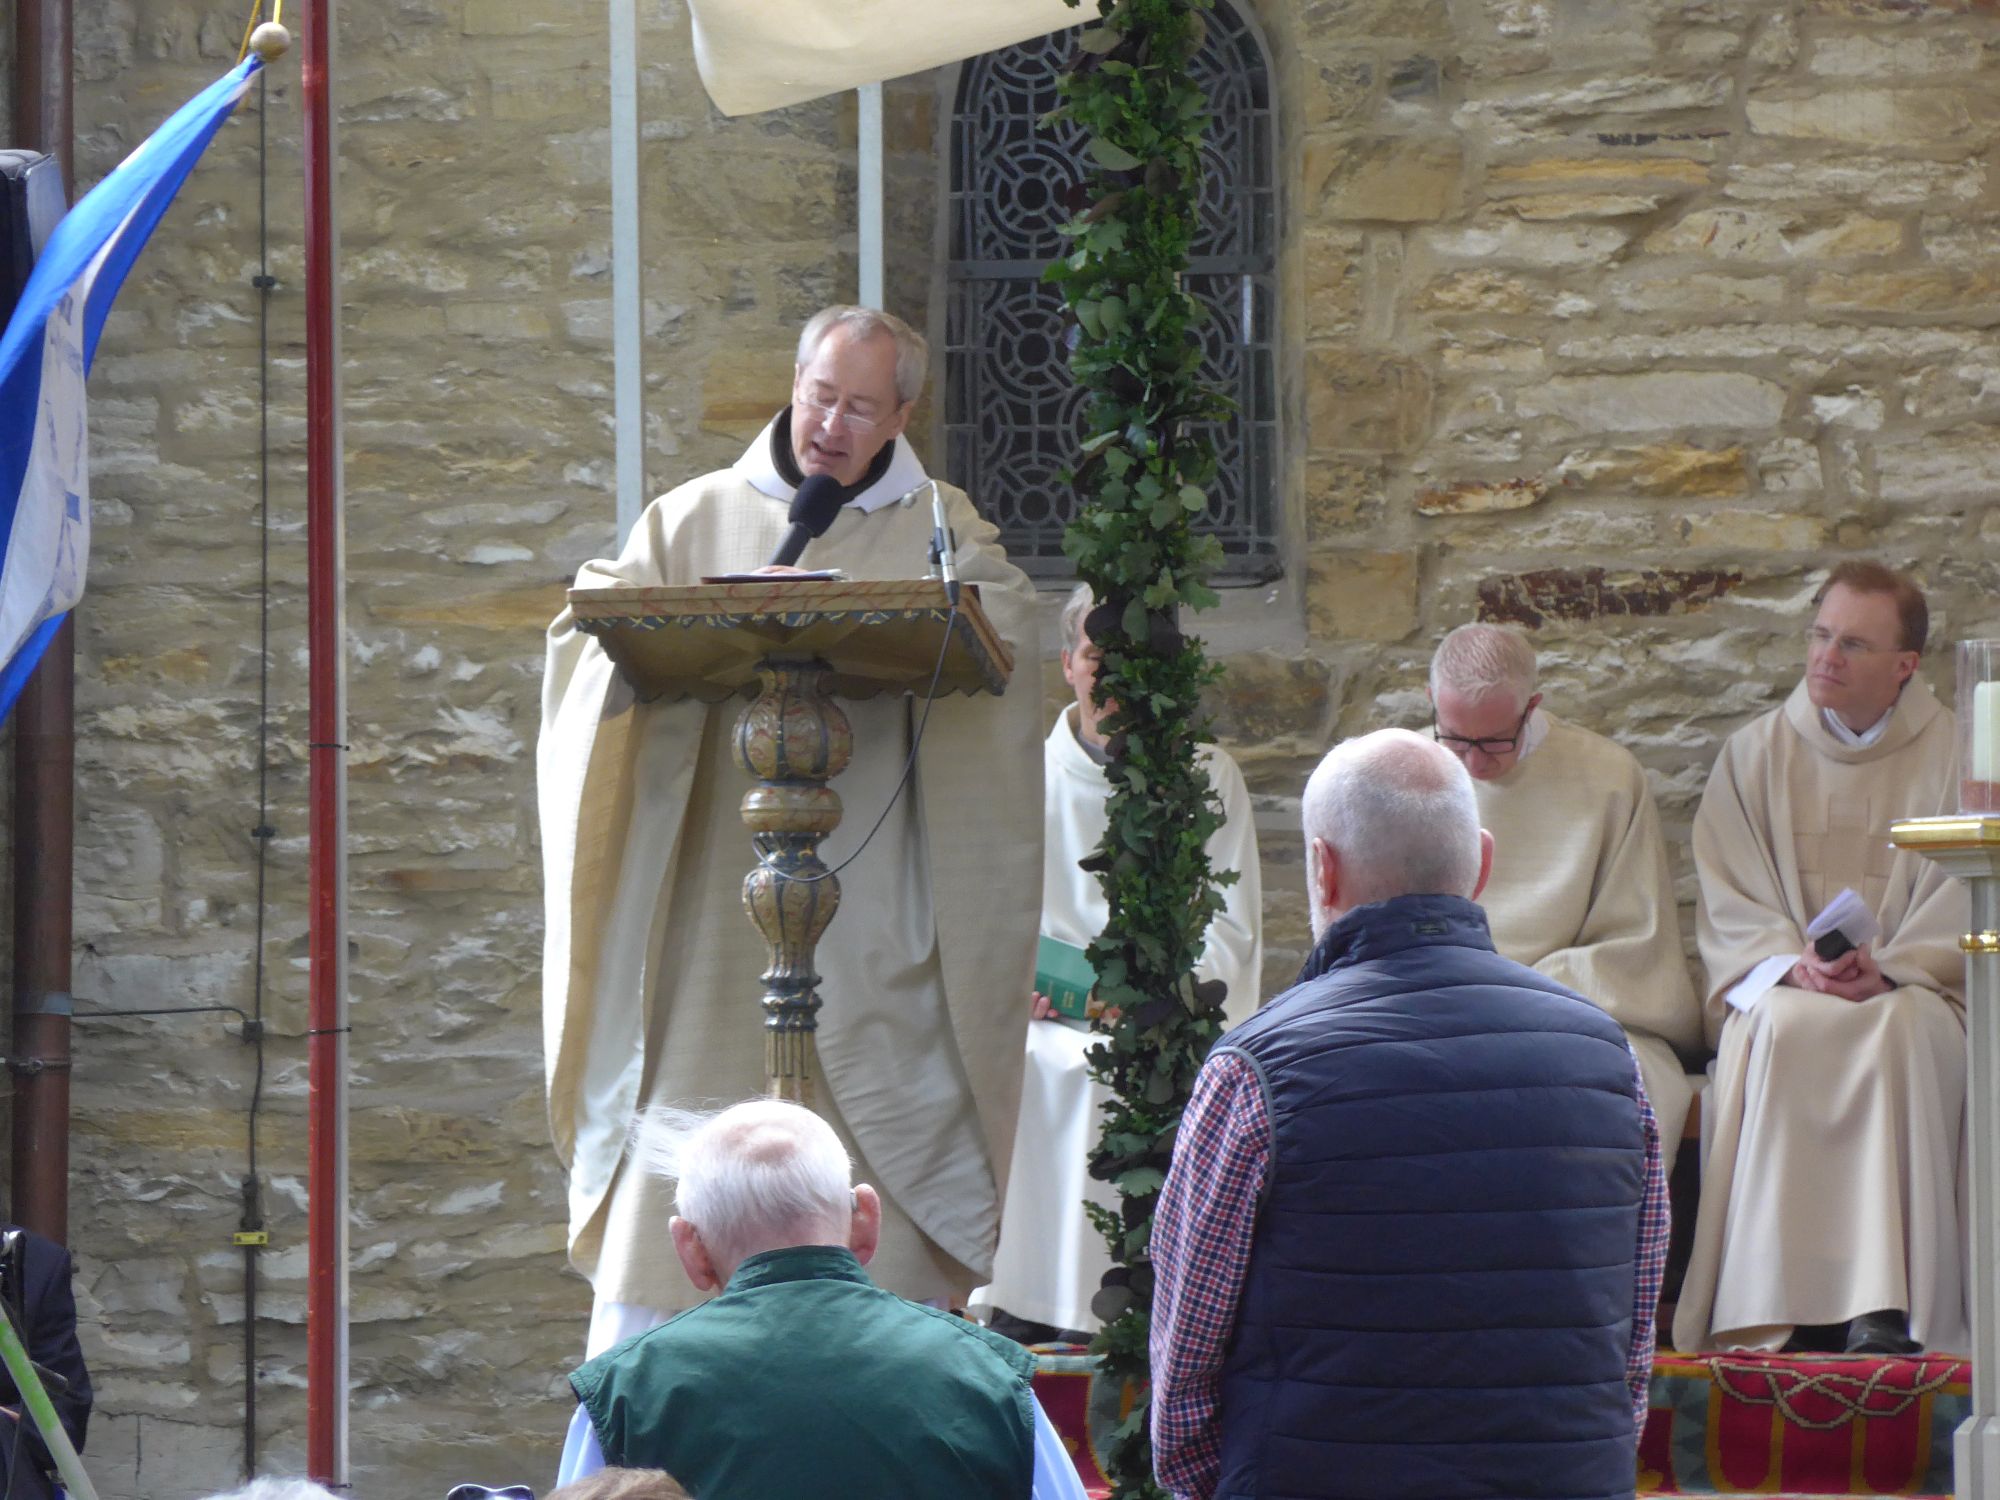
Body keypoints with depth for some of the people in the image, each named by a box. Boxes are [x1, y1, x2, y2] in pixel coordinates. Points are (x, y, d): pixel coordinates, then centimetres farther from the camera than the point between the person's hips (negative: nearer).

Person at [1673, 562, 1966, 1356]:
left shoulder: (1955, 756, 8)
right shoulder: (1753, 754, 12)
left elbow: (1962, 905, 1)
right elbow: (1729, 904, 5)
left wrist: (1888, 971, -17)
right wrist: (1792, 964, -15)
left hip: (1913, 989, -1)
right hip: (1780, 984, 1)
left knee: (1903, 1029, -36)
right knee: (1781, 1026, -35)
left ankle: (1888, 1308, -42)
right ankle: (1773, 1311, -39)